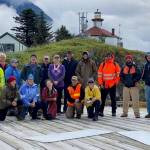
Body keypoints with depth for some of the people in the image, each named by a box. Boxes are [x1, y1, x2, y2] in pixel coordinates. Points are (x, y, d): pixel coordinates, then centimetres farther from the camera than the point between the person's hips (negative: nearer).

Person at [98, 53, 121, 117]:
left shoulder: (115, 64, 4)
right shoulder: (102, 64, 5)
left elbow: (118, 74, 6)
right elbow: (99, 74, 2)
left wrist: (116, 81, -3)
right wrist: (100, 83, -4)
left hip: (112, 85, 0)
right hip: (104, 85, 1)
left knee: (113, 99, 5)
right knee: (103, 98, 4)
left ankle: (114, 112, 11)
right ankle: (101, 111, 10)